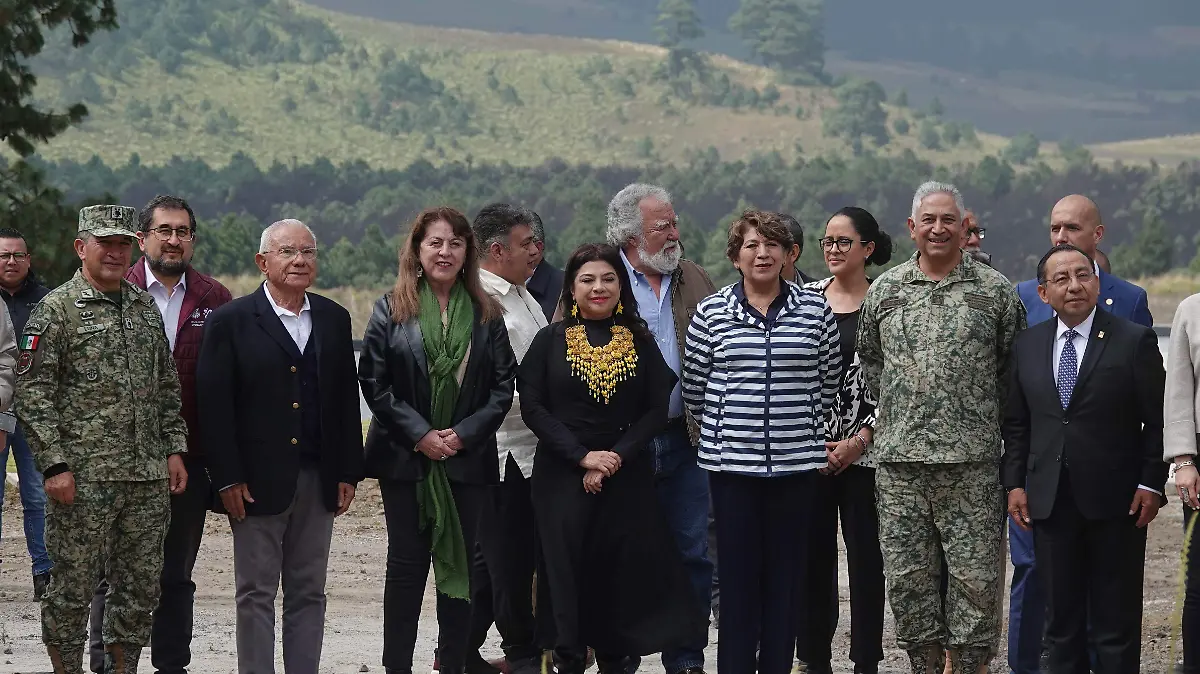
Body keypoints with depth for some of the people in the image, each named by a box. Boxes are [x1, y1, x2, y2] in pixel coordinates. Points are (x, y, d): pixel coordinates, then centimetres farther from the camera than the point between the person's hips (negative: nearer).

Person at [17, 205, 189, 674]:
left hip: (149, 477, 6)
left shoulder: (146, 308, 14)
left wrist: (174, 449, 10)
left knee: (140, 589, 9)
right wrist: (54, 464, -15)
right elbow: (32, 393, -9)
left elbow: (167, 387, 19)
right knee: (72, 589, 0)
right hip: (83, 478, -6)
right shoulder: (56, 310, -5)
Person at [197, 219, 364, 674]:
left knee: (308, 593, 9)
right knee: (256, 594, 1)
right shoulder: (231, 321, -4)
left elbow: (346, 399, 12)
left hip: (319, 480, 4)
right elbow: (213, 405, -8)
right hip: (257, 481, -4)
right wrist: (228, 479, -13)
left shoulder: (334, 320, 10)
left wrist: (348, 473, 6)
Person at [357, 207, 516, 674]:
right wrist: (419, 434, -12)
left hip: (467, 457, 2)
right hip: (404, 456, -1)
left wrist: (465, 433, -10)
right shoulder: (391, 310, 1)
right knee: (406, 562, 1)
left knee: (459, 562, 5)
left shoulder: (487, 314, 6)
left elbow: (503, 385, 2)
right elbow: (373, 383, -4)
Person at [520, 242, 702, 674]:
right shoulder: (550, 340, 4)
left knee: (623, 574, -2)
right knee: (567, 572, -4)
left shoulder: (641, 342, 7)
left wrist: (618, 457, -12)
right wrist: (583, 456, -12)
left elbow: (657, 409, 2)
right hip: (562, 477, -1)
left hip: (627, 477, 1)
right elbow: (532, 407, -3)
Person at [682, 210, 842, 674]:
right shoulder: (711, 313, 3)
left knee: (786, 575, 4)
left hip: (796, 462, 1)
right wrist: (724, 425, 9)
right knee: (737, 575, 1)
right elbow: (693, 389, 7)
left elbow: (829, 383, 10)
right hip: (732, 462, -1)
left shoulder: (815, 310, 5)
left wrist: (804, 427, 9)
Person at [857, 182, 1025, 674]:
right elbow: (869, 360, 19)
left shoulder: (994, 291, 2)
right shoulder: (884, 291, 9)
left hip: (972, 461, -2)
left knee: (975, 574, -2)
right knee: (906, 575, 5)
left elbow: (1013, 366, 8)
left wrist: (985, 415, 8)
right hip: (899, 458, 2)